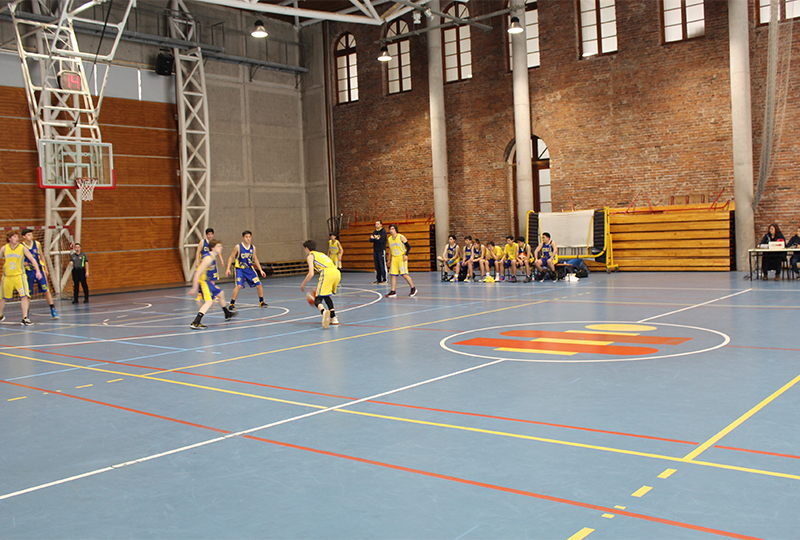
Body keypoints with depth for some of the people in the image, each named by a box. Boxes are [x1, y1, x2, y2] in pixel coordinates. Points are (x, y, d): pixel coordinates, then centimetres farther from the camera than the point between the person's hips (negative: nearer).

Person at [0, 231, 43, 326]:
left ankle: (25, 318, -12)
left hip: (19, 276, -2)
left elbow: (32, 259, -5)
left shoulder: (23, 248, -4)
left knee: (24, 296, -15)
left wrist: (38, 271, -15)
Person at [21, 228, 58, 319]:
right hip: (28, 272, -1)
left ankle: (53, 309, 1)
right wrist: (23, 263, -18)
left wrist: (45, 268, 11)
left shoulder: (37, 244, 1)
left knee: (46, 290, -4)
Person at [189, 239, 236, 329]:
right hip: (201, 281, -11)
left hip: (207, 281, 11)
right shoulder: (208, 258, -21)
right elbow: (198, 273, -25)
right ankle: (195, 323, -37)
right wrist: (194, 288, -28)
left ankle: (227, 314, 51)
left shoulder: (213, 257, 9)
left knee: (220, 294, 28)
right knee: (209, 301, -26)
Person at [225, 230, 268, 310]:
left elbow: (255, 259, 12)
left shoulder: (253, 248, 0)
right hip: (240, 269, -4)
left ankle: (261, 302, 21)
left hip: (250, 269, 4)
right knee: (238, 286, -22)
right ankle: (232, 304, -9)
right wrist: (228, 268, -16)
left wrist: (261, 270, 10)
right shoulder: (238, 247, -13)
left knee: (259, 285, 0)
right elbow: (231, 257, -6)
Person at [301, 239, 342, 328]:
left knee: (317, 300, -5)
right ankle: (333, 318, 22)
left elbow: (311, 274, 0)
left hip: (328, 274, -7)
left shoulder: (310, 256, 13)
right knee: (327, 295, 29)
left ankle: (324, 311, -39)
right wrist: (317, 288, 43)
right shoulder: (321, 254, 35)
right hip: (337, 272, 7)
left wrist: (303, 284, 16)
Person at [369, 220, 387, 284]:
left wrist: (374, 239, -5)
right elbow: (370, 240, 3)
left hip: (381, 250, -7)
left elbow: (381, 240, -19)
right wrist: (376, 239, -15)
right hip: (375, 250, 7)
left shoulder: (383, 231, -7)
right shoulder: (374, 232, 14)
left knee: (382, 265, -7)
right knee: (377, 266, 8)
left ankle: (384, 280, -4)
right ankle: (378, 279, 13)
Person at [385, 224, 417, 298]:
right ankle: (393, 292, 3)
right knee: (393, 275, -1)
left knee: (404, 274, -11)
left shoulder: (401, 237, -7)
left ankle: (413, 289, 4)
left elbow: (408, 247, -6)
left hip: (402, 258, -6)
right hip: (394, 258, 6)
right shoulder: (389, 239, 10)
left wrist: (406, 255, -19)